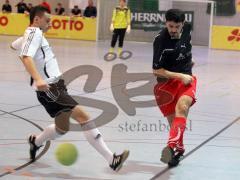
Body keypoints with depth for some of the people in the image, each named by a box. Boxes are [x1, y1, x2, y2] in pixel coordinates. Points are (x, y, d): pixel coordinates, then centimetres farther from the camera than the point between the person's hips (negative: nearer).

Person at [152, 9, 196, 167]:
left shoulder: (187, 29, -2)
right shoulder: (161, 41, -18)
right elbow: (156, 70, -15)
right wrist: (180, 76, -20)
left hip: (186, 78, 2)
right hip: (167, 81, -2)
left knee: (182, 106, -27)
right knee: (173, 120, 0)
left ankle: (172, 146, -42)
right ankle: (178, 149, 27)